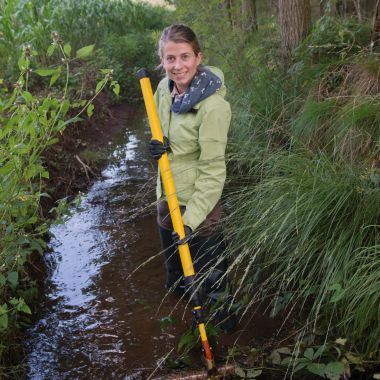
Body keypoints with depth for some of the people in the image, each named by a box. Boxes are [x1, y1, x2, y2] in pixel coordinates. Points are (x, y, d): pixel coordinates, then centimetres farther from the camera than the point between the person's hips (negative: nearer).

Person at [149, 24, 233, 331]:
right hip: (167, 197, 8)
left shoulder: (213, 105, -24)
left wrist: (191, 220, -24)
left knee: (209, 283, 11)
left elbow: (213, 169, -22)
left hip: (199, 203, -8)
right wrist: (157, 146, -9)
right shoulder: (164, 88, -1)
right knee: (175, 281, 28)